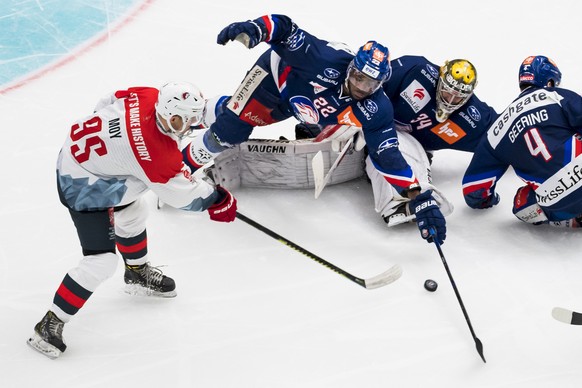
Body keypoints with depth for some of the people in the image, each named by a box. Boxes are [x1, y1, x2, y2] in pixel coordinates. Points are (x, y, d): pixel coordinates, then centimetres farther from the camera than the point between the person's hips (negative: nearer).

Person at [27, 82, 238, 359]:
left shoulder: (146, 96, -15)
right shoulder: (158, 152, -32)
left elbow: (106, 104, 6)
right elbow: (182, 194, -17)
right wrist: (218, 200, -1)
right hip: (83, 188, -10)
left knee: (133, 213, 29)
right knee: (101, 261, -10)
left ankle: (137, 272, 55)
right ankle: (50, 326, 1)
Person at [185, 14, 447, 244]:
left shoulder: (375, 111, -29)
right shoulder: (328, 61, -39)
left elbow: (390, 158, -29)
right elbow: (284, 29, -38)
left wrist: (420, 199, -38)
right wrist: (254, 28, -59)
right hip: (277, 76, -5)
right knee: (230, 130, -15)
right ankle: (186, 163, 11)